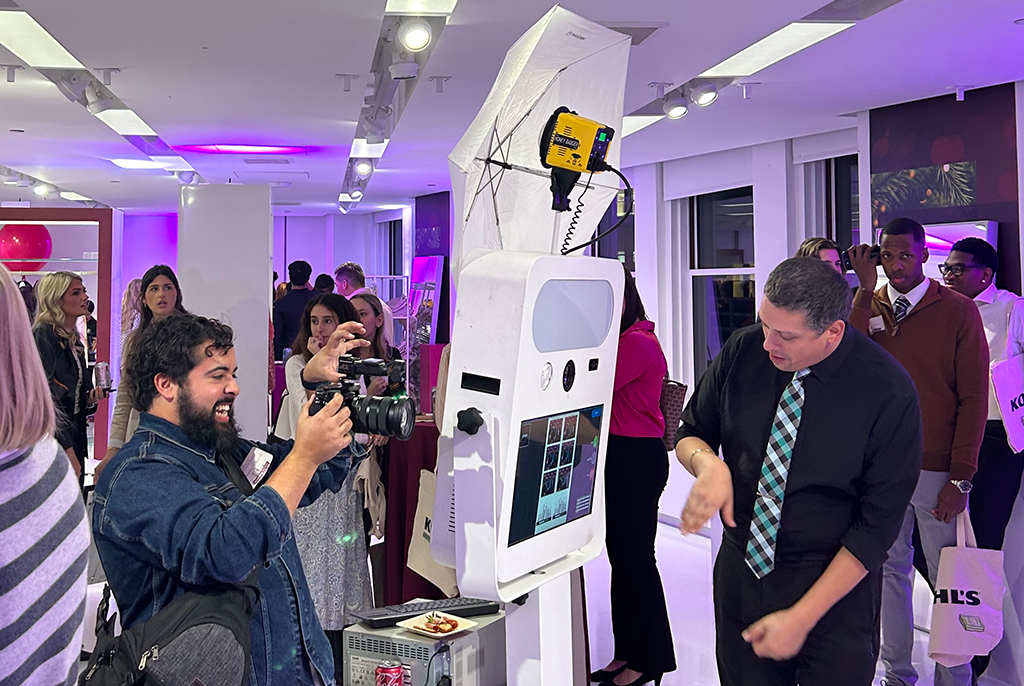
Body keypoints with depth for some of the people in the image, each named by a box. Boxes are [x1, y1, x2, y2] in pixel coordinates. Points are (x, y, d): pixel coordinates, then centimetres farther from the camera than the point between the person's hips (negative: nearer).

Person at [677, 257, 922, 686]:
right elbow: (689, 432, 5)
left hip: (836, 585, -3)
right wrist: (708, 464, -20)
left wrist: (801, 618, -17)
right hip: (740, 571, 4)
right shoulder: (743, 351, -9)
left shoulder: (889, 393, -19)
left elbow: (878, 525, -15)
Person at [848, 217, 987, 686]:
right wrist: (865, 289, -12)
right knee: (892, 569, 11)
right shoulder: (867, 307, 7)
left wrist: (960, 477, -8)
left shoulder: (958, 311, -2)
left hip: (937, 471, -3)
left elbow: (974, 397, -3)